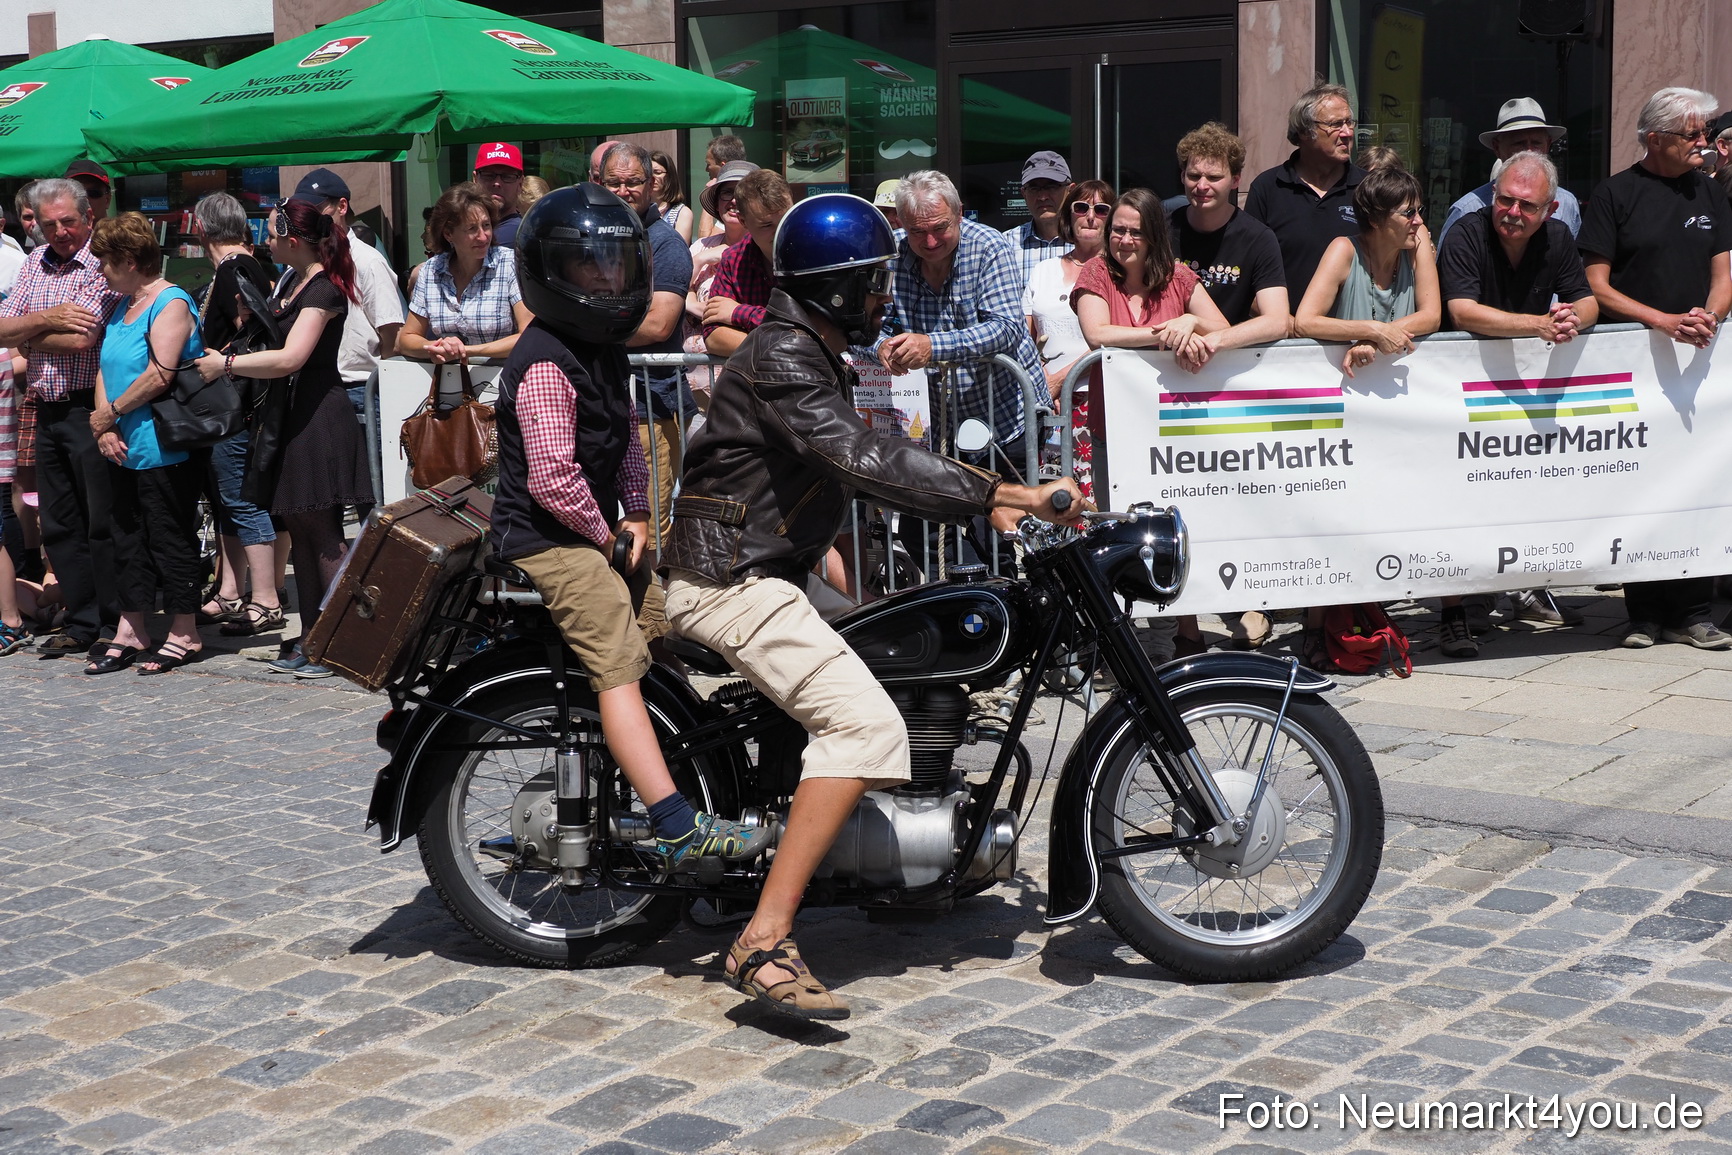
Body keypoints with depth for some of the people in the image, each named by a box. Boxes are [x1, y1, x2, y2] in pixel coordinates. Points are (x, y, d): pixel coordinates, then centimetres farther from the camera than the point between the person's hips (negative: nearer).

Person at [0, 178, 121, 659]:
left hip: (90, 410, -8)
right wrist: (45, 319, -11)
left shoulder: (103, 265, -11)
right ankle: (83, 624, 21)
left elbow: (78, 340, -19)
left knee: (103, 525, -1)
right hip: (47, 414, 8)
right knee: (58, 527, 12)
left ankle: (114, 627, 8)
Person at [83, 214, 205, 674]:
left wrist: (110, 412, -13)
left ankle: (184, 635, 8)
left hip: (162, 449, -9)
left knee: (170, 540, -1)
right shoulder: (123, 305, 15)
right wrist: (104, 428, -2)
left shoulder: (171, 304, -12)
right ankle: (131, 632, 21)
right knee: (130, 540, 13)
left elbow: (159, 375, -21)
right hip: (123, 448, 9)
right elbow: (104, 369, 12)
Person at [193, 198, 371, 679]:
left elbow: (290, 358, -26)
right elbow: (274, 337, 30)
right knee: (297, 529, 11)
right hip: (289, 414, 10)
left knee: (321, 533, -7)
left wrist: (226, 364, -17)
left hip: (318, 417, -10)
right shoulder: (291, 282, 15)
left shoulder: (323, 289, -15)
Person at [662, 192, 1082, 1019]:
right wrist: (1008, 496, -29)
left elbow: (863, 464, 19)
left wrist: (980, 498, 9)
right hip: (734, 580, -11)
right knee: (867, 724, -24)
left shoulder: (811, 356, 17)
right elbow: (867, 460, -28)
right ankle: (763, 942, -28)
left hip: (759, 573, 11)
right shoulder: (781, 358, -16)